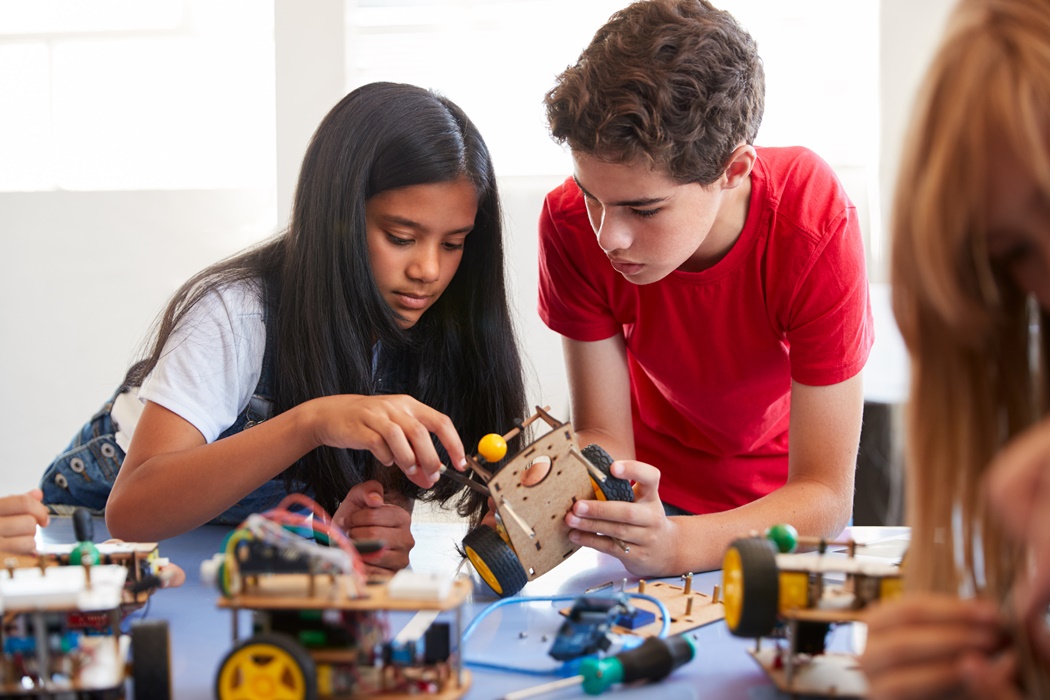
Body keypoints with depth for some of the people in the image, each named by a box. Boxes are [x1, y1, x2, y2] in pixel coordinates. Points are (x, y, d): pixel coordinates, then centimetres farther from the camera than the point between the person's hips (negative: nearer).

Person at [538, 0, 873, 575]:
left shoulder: (815, 225, -30)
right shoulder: (572, 222, -23)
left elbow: (824, 495, -27)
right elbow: (604, 435, -16)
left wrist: (675, 544, -45)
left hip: (780, 497, 0)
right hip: (650, 485, 0)